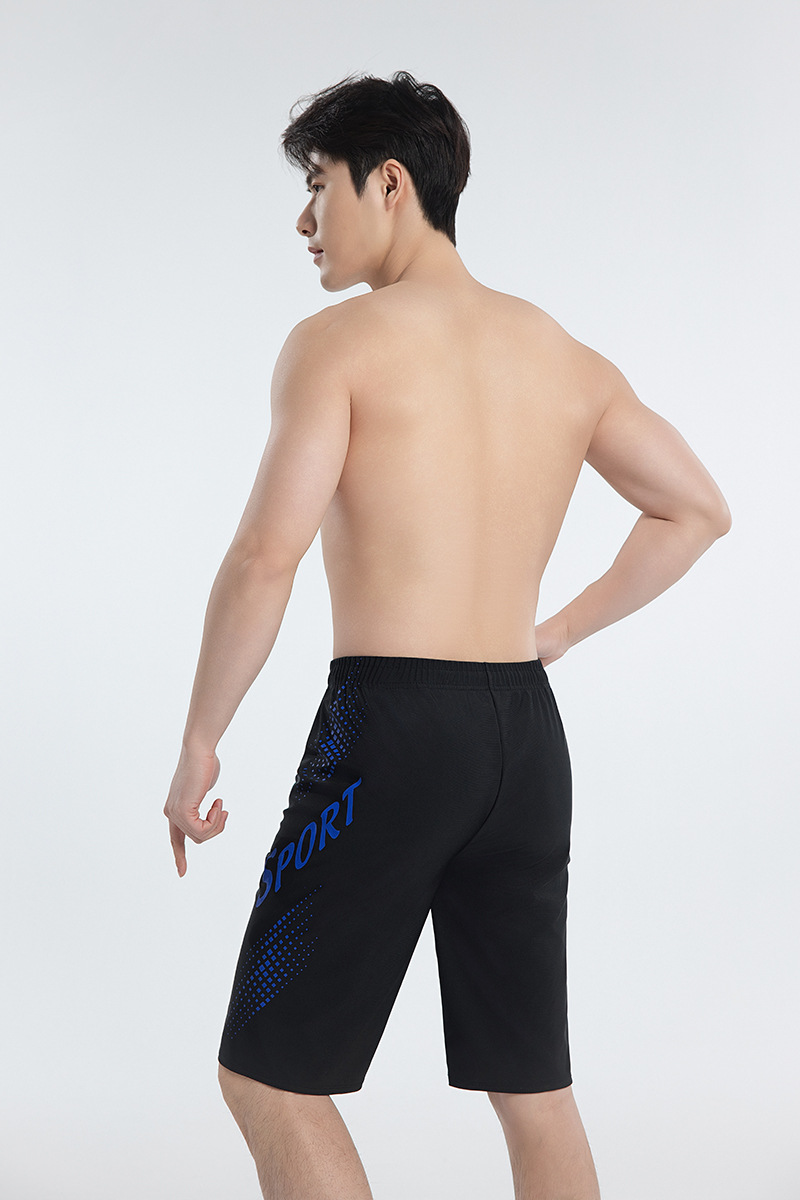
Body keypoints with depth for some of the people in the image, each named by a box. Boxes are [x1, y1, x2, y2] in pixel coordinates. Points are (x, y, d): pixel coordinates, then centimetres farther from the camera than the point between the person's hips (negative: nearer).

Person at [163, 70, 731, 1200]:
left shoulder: (339, 342, -7)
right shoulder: (568, 357, 12)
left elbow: (265, 559, -16)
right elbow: (699, 510, 18)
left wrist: (198, 746, -5)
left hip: (389, 724, -6)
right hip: (527, 733, 7)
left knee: (270, 1081, 6)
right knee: (534, 1091, 15)